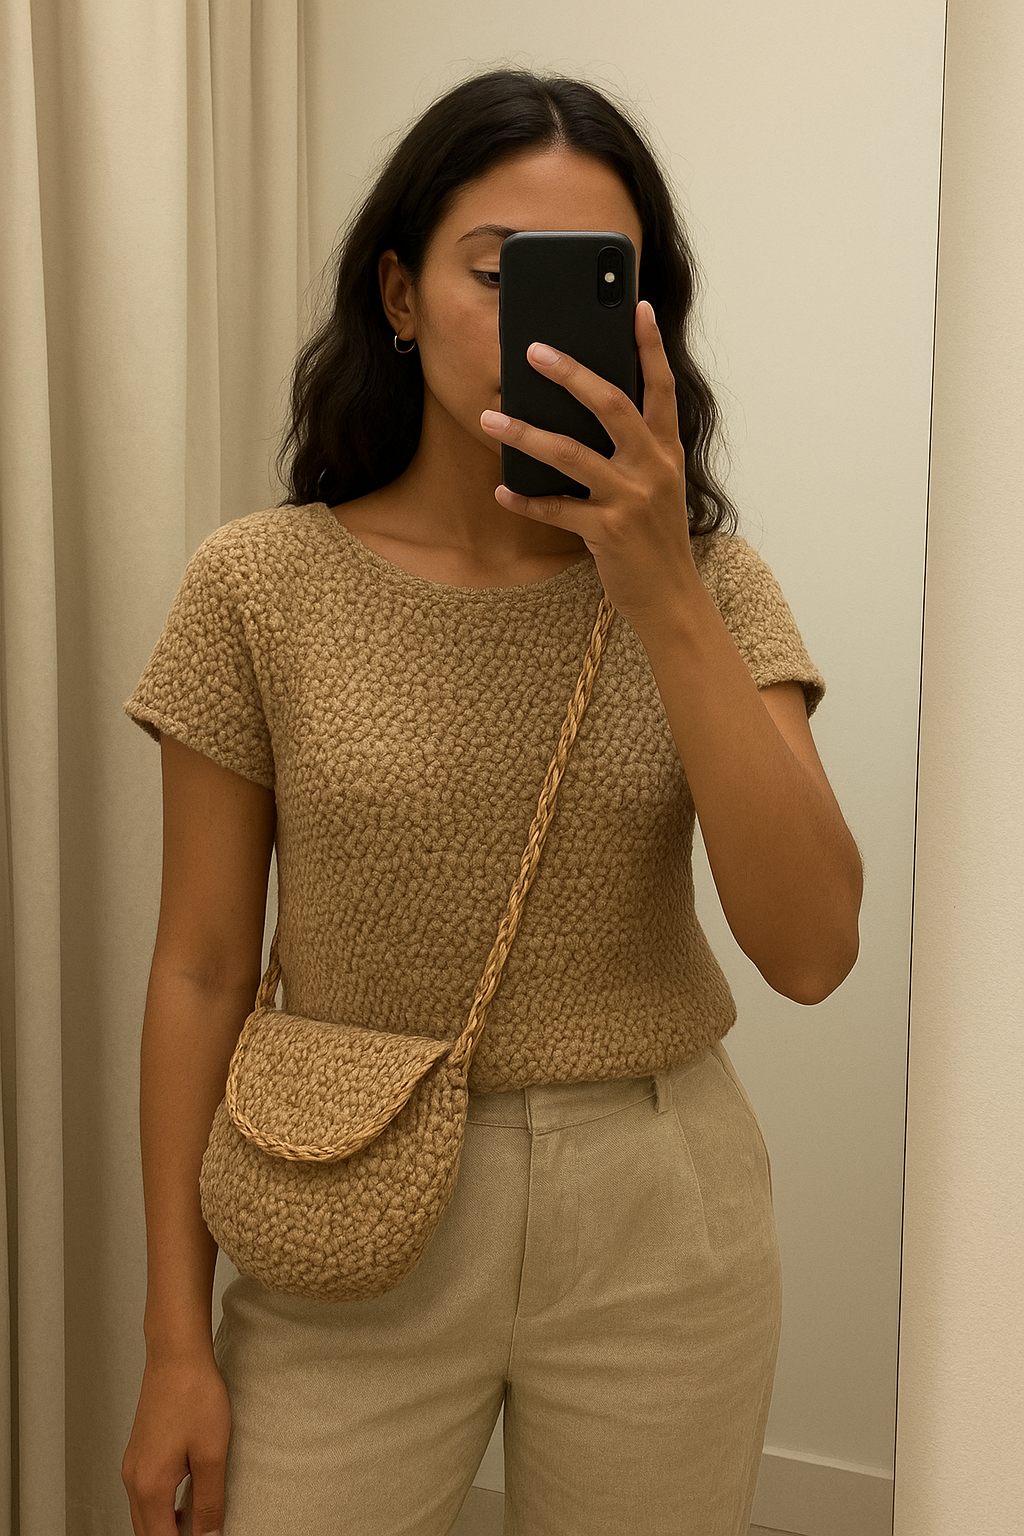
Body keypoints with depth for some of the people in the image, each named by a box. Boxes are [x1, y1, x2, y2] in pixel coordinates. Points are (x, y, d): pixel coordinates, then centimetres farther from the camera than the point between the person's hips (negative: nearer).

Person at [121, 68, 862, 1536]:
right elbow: (201, 972, -2)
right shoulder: (264, 586, -7)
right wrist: (177, 1336, -1)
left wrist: (661, 592, -23)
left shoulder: (706, 580, -4)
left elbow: (811, 949, -16)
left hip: (659, 1217, 1)